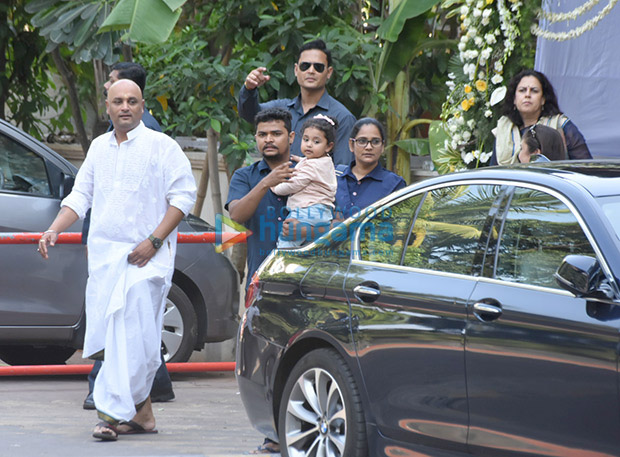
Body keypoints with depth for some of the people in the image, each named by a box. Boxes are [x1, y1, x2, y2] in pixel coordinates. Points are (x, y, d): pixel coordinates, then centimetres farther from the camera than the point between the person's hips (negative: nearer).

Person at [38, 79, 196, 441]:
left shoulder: (161, 146, -1)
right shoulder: (99, 147, 17)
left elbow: (184, 195, -6)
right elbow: (80, 196, 21)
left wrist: (153, 241, -13)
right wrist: (54, 231, 6)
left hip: (144, 256, -6)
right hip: (104, 254, 6)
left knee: (131, 333, -15)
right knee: (109, 336, 2)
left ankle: (115, 412, -17)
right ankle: (141, 413, 11)